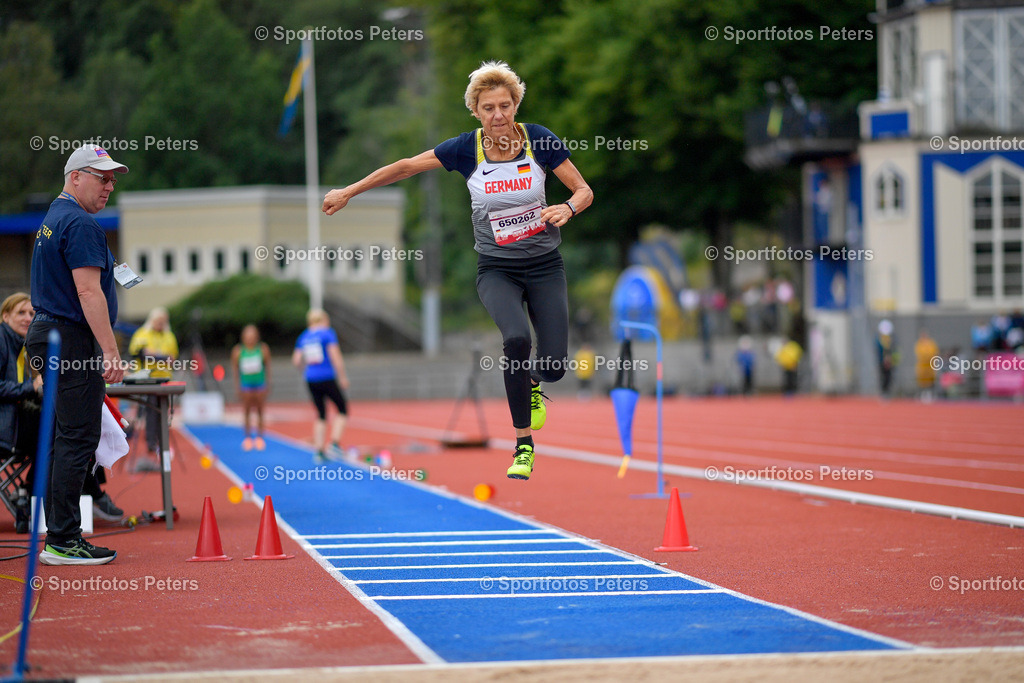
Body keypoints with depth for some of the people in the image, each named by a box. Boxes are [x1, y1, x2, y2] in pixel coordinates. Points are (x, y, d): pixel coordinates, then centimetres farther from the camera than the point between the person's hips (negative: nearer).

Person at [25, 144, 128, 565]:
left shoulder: (51, 220, 19)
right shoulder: (81, 224, -14)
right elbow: (88, 292, -21)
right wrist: (110, 351, -22)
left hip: (47, 335, 10)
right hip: (72, 341, -10)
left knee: (65, 437, 13)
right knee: (78, 438, -9)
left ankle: (60, 536, 15)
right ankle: (63, 541, -9)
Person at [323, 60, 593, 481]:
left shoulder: (539, 139, -11)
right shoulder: (465, 149, -11)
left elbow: (584, 191, -3)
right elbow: (405, 167, 0)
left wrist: (568, 208, -26)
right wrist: (348, 192, 4)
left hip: (544, 266, 1)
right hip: (496, 268, -1)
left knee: (553, 367, -7)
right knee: (516, 337, -30)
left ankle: (529, 382, 35)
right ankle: (523, 446, -16)